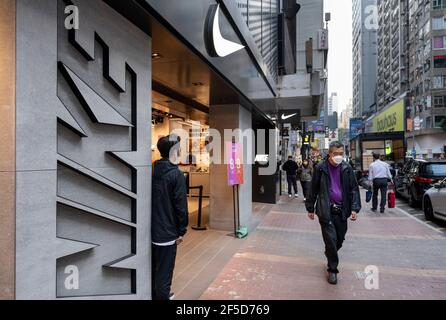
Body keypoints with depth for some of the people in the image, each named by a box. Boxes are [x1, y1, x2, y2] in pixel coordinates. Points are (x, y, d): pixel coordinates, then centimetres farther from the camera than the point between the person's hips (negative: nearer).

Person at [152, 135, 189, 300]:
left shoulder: (152, 171, 4)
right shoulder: (176, 174, -16)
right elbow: (181, 205, -17)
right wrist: (181, 230, -7)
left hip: (151, 230, 7)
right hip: (167, 232, -7)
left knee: (153, 268, 22)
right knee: (164, 273, 5)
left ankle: (155, 295, 39)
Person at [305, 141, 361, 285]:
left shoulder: (347, 168, 3)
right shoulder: (320, 168, -3)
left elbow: (354, 189, 5)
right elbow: (313, 189, 2)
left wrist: (354, 208, -4)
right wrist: (310, 208, 4)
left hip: (341, 210, 3)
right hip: (326, 210, -3)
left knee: (340, 239, 12)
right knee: (331, 239, -4)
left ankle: (329, 255, 43)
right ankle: (332, 269, 14)